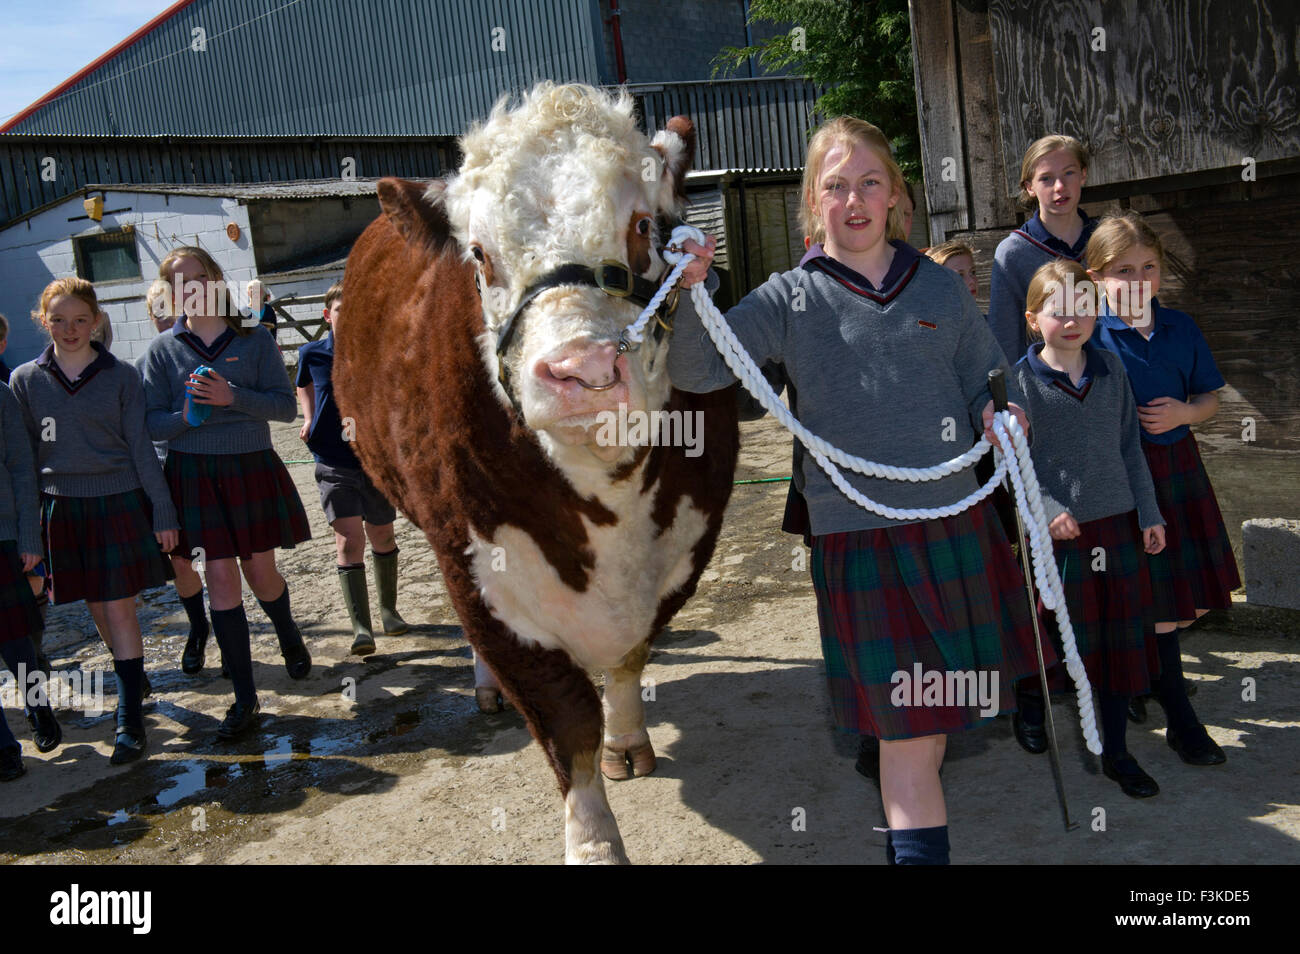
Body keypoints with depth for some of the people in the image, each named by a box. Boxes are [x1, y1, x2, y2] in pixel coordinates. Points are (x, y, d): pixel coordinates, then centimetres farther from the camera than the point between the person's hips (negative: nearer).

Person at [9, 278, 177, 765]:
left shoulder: (121, 376, -2)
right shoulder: (25, 381, 3)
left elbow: (141, 446, 0)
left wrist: (163, 511, -3)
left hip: (119, 501, -2)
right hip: (62, 507, 3)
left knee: (119, 608, -4)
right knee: (95, 607, 12)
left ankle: (130, 717, -1)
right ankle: (133, 680, 33)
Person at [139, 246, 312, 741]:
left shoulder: (255, 340, 1)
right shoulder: (162, 350, 3)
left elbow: (286, 406, -5)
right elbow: (151, 423, 2)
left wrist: (233, 397, -20)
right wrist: (186, 415, -19)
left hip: (253, 469, 0)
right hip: (195, 475, 0)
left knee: (260, 573, 9)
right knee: (221, 578, -3)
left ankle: (289, 636, 44)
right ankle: (245, 699, 5)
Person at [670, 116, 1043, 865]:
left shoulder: (940, 287, 8)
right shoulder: (791, 298, 0)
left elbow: (982, 386, 16)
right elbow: (696, 372, -10)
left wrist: (998, 417, -6)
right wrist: (693, 295, -27)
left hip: (955, 519, 4)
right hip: (856, 530, -3)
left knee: (939, 710, 18)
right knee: (905, 725, -1)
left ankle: (911, 829, 43)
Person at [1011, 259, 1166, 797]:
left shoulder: (1111, 370, 5)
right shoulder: (1020, 380, -9)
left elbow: (1130, 446, 11)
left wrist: (1149, 513, 10)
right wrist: (1045, 511, -21)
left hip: (1117, 522, 4)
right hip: (1056, 530, -4)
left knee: (1122, 635, 8)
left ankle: (1115, 751, 21)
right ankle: (1029, 707, 36)